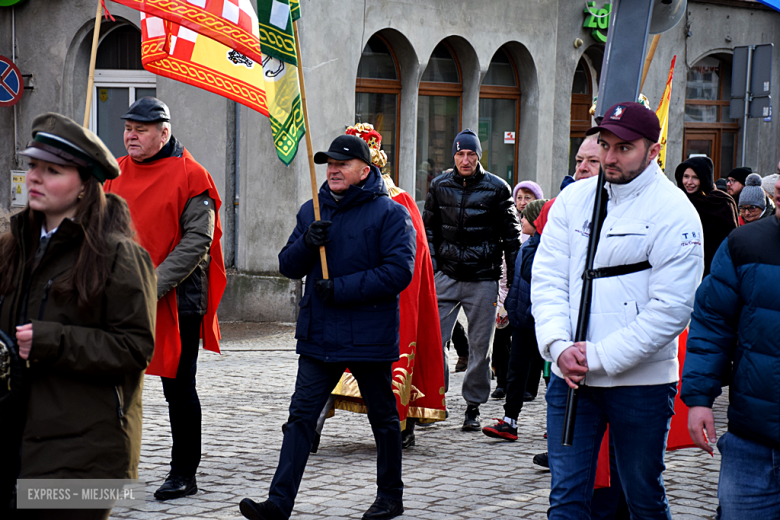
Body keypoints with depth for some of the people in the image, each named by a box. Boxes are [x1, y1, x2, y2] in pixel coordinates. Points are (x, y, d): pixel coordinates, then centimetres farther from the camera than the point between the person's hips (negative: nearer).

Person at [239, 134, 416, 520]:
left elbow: (399, 270, -17)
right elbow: (288, 266, 10)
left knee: (383, 419, 11)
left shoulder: (390, 213, -7)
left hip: (369, 337, -4)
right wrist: (307, 243, -12)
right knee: (301, 415, -3)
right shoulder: (312, 211, 12)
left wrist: (341, 289, -19)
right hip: (319, 336, 5)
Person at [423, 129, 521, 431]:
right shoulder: (440, 186, 7)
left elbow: (511, 235, 5)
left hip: (483, 279, -2)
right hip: (447, 275, 2)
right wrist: (431, 265, 6)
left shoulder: (496, 189, 0)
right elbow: (428, 229, 17)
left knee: (480, 346, 3)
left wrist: (513, 279, 1)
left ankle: (473, 406, 14)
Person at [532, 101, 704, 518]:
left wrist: (598, 358, -14)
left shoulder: (675, 214, -8)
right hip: (569, 376, 3)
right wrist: (559, 346, -12)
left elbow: (670, 309, -13)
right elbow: (547, 278, 4)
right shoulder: (573, 199, 7)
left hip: (641, 380, -3)